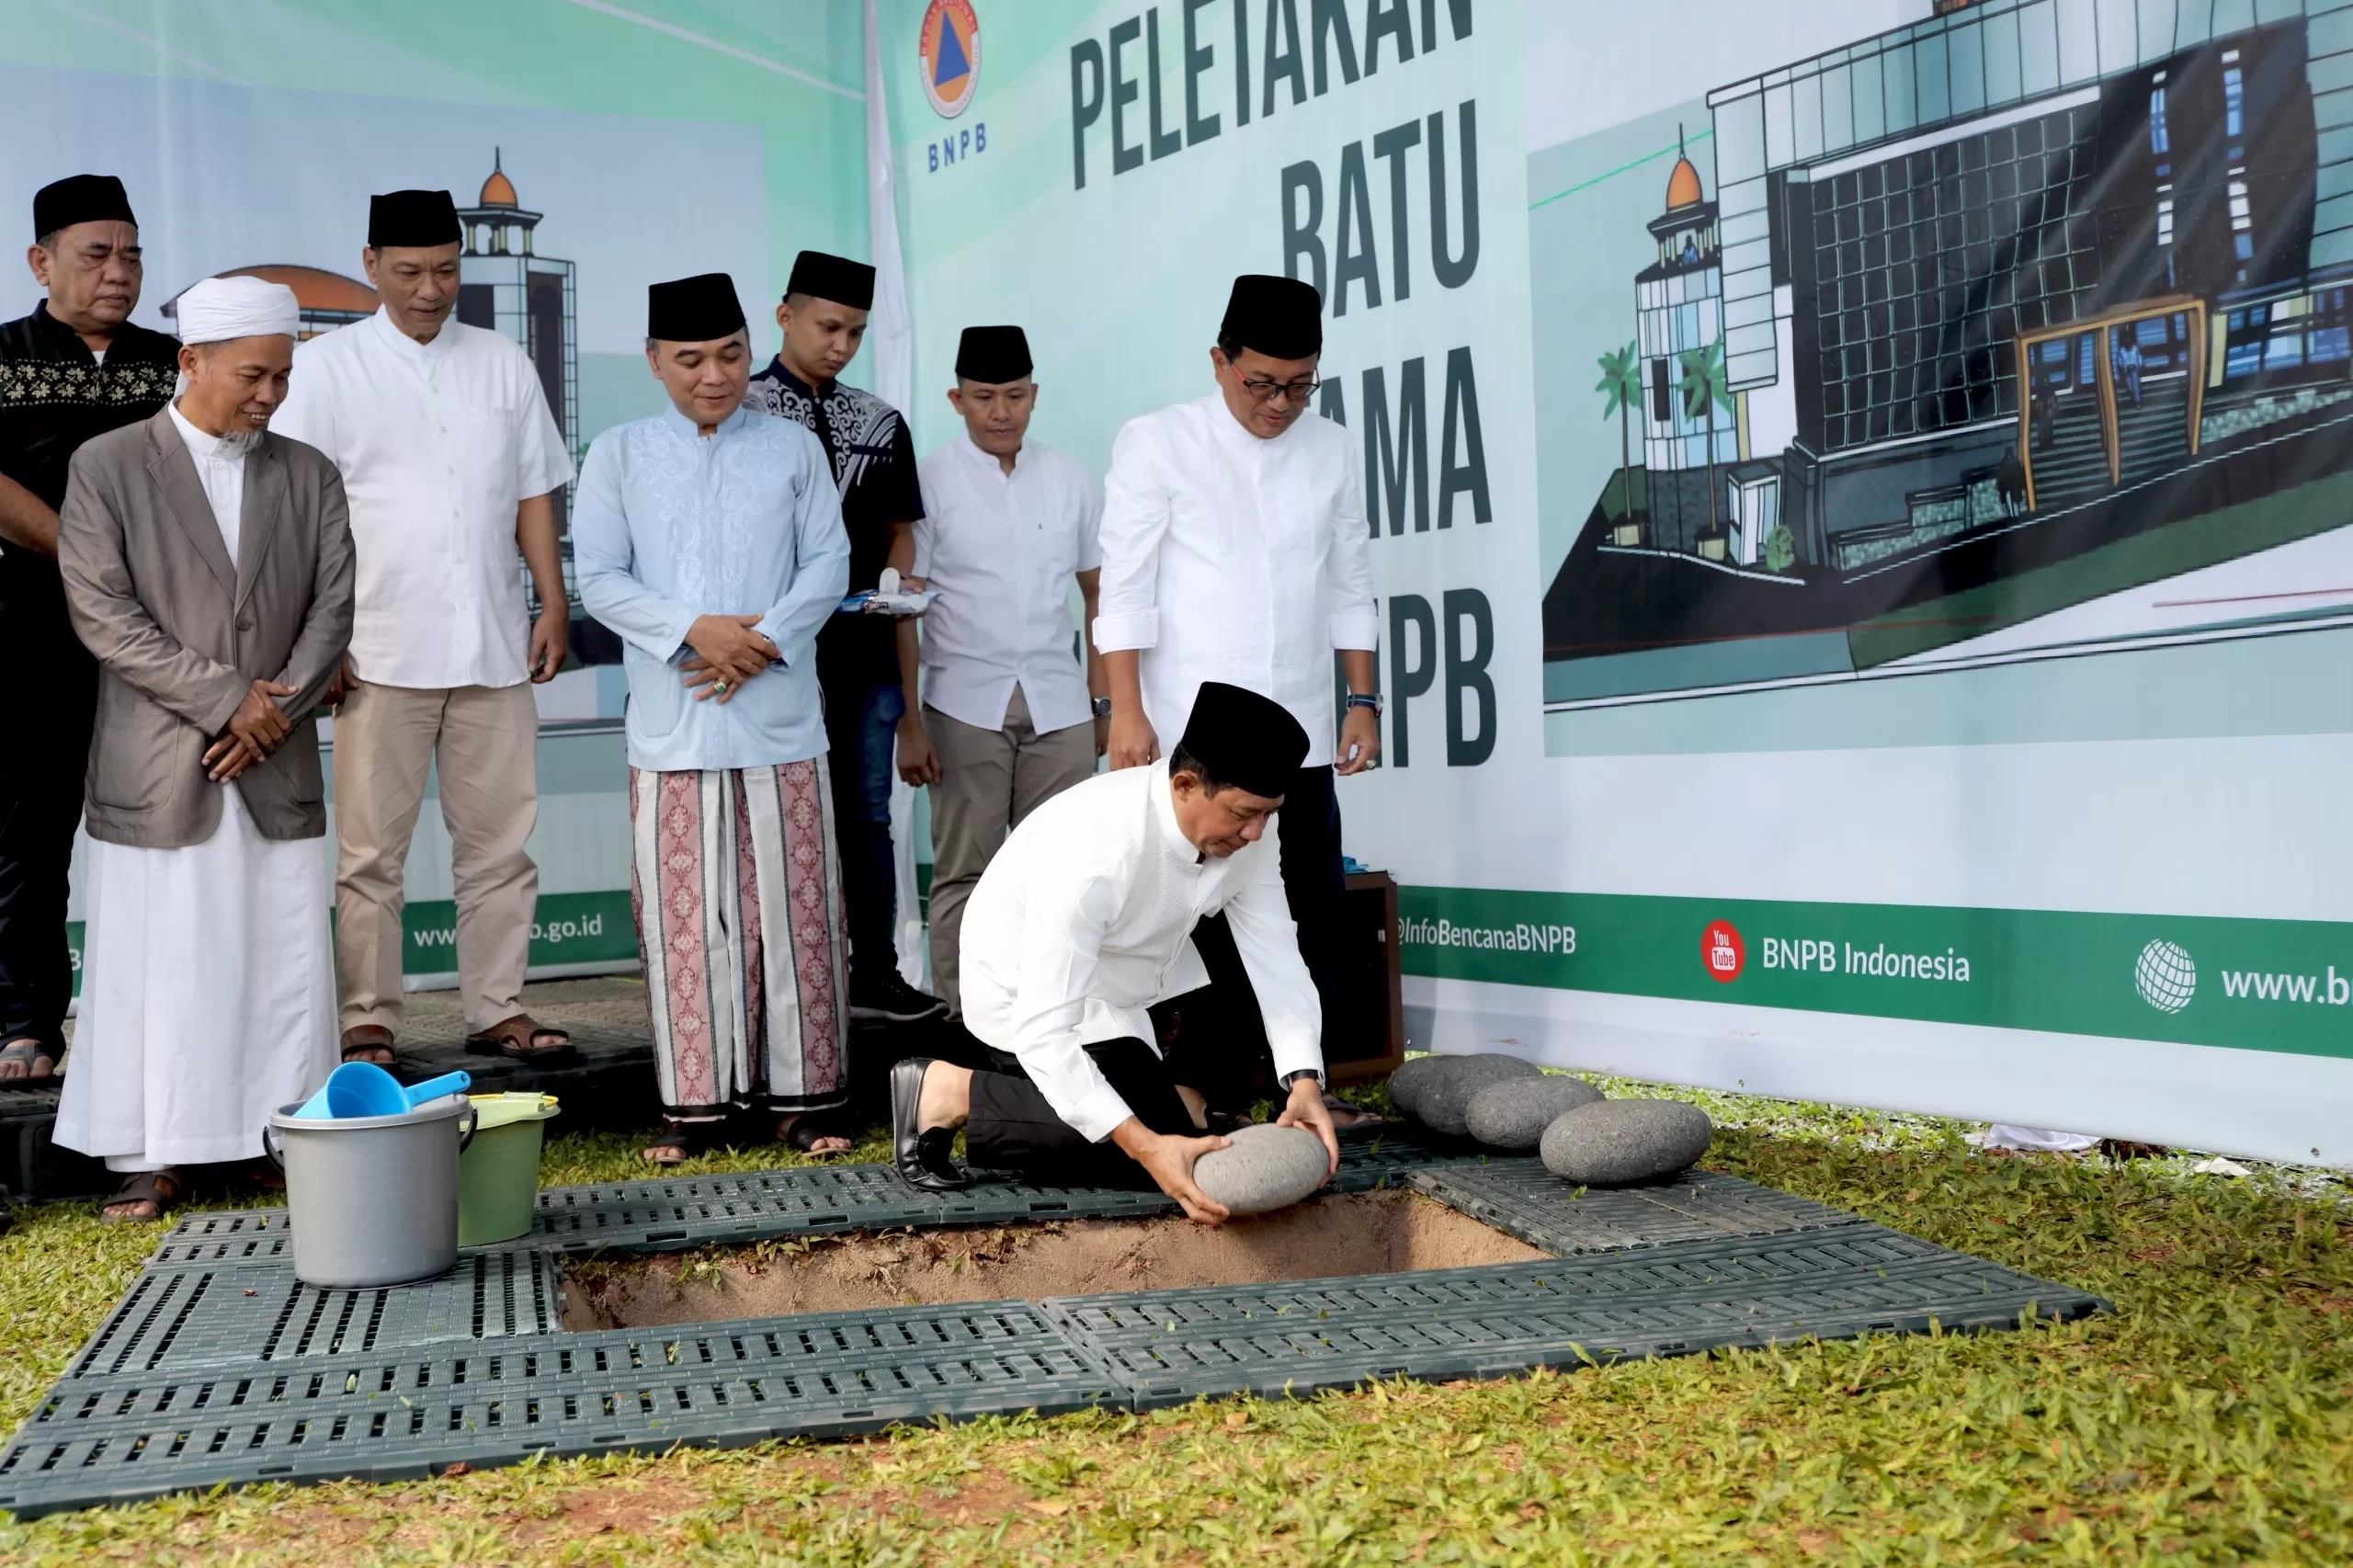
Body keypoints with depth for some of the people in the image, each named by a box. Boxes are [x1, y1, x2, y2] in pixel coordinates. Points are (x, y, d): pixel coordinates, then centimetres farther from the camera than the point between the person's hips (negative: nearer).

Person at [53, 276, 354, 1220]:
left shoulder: (310, 476, 10)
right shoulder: (107, 468, 0)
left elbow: (334, 608, 4)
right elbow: (102, 613, -7)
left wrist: (273, 712, -8)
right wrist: (225, 698, -12)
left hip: (277, 770, 3)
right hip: (157, 770, -2)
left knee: (288, 963, 4)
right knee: (155, 962, 2)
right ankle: (154, 1159, 11)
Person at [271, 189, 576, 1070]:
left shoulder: (503, 363, 13)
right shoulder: (325, 367, 2)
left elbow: (534, 493, 14)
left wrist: (553, 604, 5)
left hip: (493, 649, 3)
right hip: (381, 653, -3)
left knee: (500, 843, 7)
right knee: (371, 853, 1)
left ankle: (497, 1011, 16)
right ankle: (368, 1024, 9)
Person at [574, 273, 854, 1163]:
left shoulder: (793, 448, 7)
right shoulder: (620, 455, 6)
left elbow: (829, 563, 3)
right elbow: (599, 578, 1)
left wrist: (763, 641, -12)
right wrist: (694, 631, -13)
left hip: (779, 722, 0)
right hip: (671, 728, 0)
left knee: (793, 911, 3)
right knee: (683, 917, 3)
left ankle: (802, 1095, 12)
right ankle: (693, 1101, 13)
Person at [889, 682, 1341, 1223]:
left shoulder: (1248, 828, -20)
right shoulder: (1093, 855, -40)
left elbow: (1275, 959, -15)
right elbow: (1042, 1033, -40)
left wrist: (1305, 1083, -30)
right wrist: (1147, 1147, -46)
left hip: (1135, 967, 7)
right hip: (1029, 989, -7)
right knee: (1160, 1137, -22)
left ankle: (1178, 1086, 7)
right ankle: (948, 1094, -9)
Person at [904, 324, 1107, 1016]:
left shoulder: (1074, 481, 8)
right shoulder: (929, 480, -2)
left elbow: (1099, 595, 13)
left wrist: (1103, 701, 8)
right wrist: (907, 724, -8)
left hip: (1058, 706, 3)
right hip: (965, 707, -3)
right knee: (964, 874, 3)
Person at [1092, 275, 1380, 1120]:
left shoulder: (1332, 449, 9)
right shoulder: (1157, 443, -3)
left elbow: (1349, 586, 13)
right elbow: (1126, 587, -6)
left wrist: (1364, 701, 8)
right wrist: (1127, 711, -12)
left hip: (1299, 737, 4)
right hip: (1194, 738, -4)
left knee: (1318, 921, 4)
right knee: (1208, 923, 2)